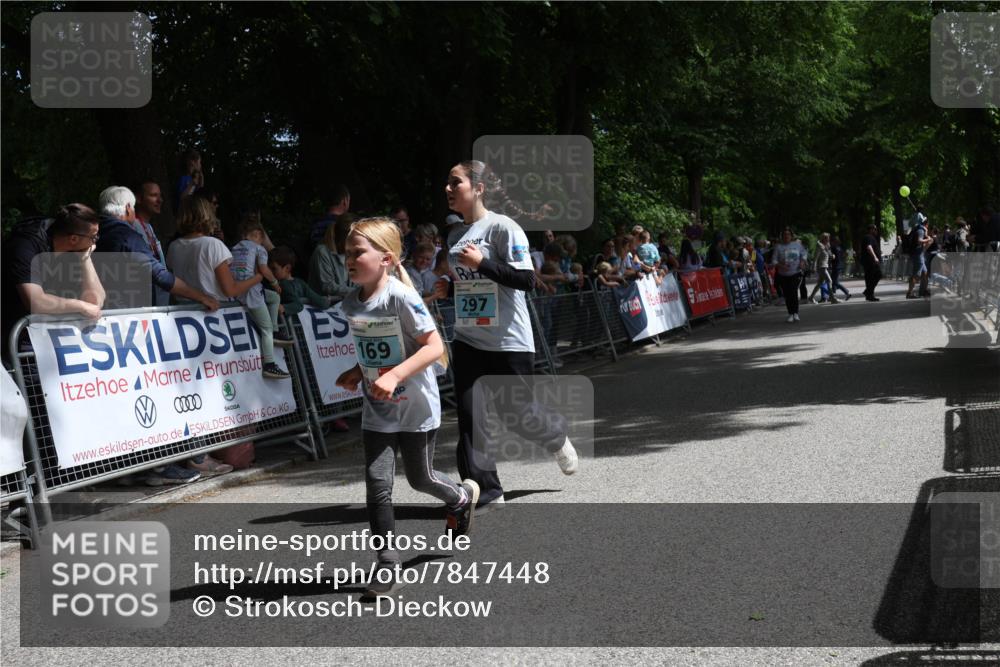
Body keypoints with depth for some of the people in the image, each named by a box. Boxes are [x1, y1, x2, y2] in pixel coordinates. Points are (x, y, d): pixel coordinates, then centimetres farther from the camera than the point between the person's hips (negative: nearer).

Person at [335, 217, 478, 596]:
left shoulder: (401, 298, -21)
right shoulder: (351, 303, 0)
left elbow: (434, 346, -22)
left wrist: (394, 375, -30)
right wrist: (358, 373, -1)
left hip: (416, 407, -5)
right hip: (377, 412, 5)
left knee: (419, 478, 12)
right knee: (377, 483, -4)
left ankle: (462, 497, 46)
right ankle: (387, 565, 2)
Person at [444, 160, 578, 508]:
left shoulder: (503, 228, -12)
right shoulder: (455, 234, 10)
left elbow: (527, 280, -18)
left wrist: (482, 263, -23)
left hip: (509, 341, -6)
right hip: (467, 340, 6)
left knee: (520, 413, 5)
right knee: (470, 417, -3)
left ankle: (557, 437, 39)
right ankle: (487, 493, 3)